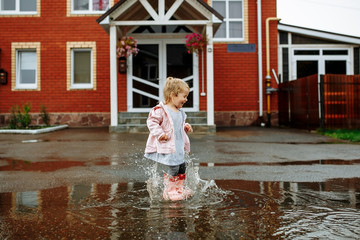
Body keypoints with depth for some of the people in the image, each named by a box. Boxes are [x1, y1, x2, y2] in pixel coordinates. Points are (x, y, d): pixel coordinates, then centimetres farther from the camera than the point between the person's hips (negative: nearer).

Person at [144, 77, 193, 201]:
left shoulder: (180, 112, 13)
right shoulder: (161, 110, -15)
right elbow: (151, 121, -15)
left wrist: (185, 127, 9)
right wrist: (160, 133, -22)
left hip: (178, 146, 9)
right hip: (166, 146, -9)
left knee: (182, 166, 14)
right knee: (173, 168, -9)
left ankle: (179, 188, 32)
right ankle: (169, 191, 7)